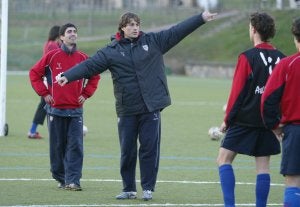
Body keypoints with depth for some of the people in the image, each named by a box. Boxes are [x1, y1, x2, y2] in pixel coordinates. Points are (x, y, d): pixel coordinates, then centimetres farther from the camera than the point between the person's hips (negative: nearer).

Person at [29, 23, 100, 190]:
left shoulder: (83, 58, 4)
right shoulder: (52, 56, -2)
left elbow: (95, 76, 18)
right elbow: (34, 73, 5)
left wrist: (86, 94, 8)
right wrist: (44, 93, -1)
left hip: (76, 110, 1)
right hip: (55, 109, -1)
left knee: (75, 146, -9)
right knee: (57, 146, 6)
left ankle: (73, 180, -10)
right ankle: (61, 179, 17)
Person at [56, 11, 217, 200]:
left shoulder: (153, 42, 5)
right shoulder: (111, 51, 1)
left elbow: (178, 31, 5)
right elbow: (89, 65, -5)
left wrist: (201, 18, 0)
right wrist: (67, 76, -17)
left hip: (151, 107, 0)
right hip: (127, 110, 0)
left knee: (150, 149, 0)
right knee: (127, 151, 5)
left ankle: (148, 189, 8)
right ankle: (129, 189, 17)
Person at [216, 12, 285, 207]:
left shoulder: (247, 57, -10)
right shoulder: (281, 58, 5)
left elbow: (237, 91, -9)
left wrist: (227, 119, -1)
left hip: (245, 119, -5)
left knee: (224, 159, 2)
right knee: (263, 165, 7)